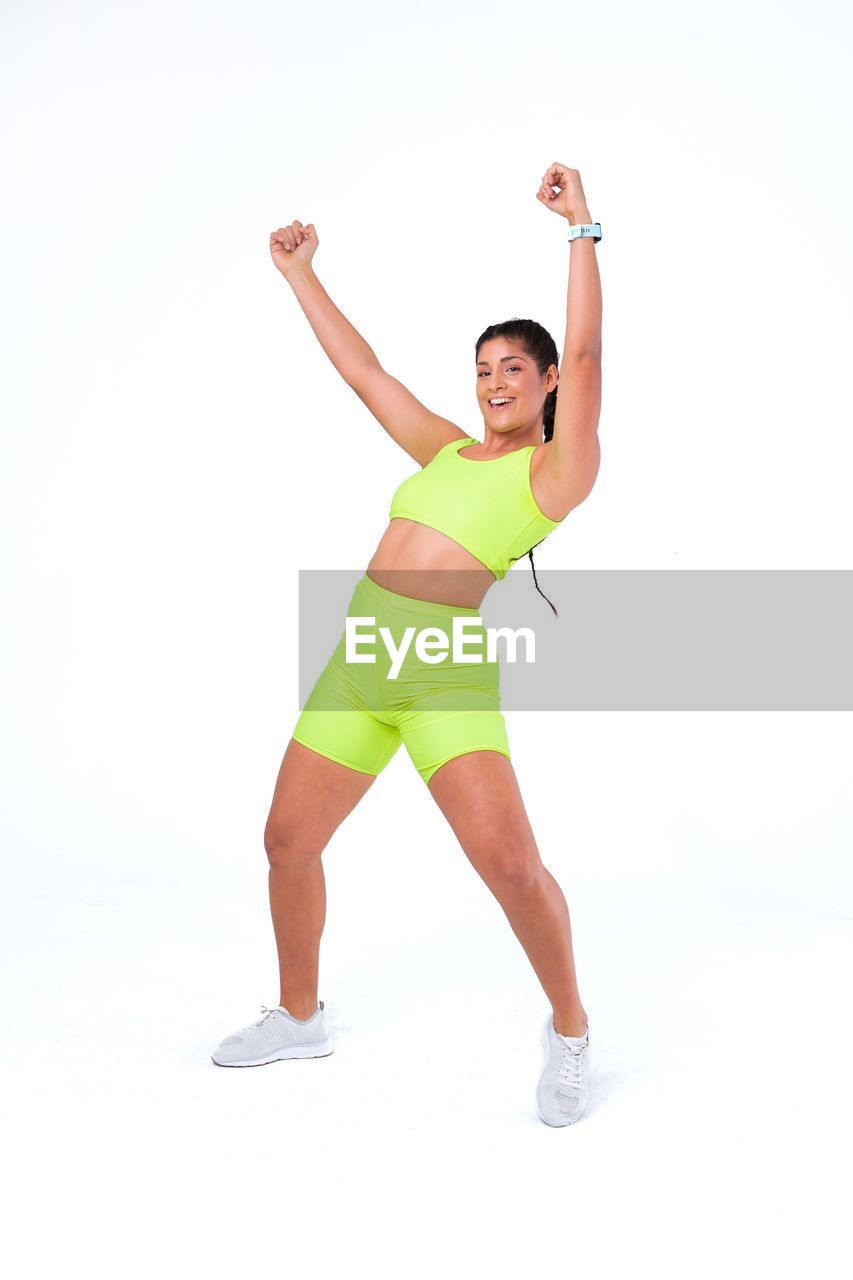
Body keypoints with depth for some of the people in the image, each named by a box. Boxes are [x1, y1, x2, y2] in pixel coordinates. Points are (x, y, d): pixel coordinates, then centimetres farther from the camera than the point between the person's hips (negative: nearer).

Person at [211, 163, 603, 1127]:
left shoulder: (557, 469, 2)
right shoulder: (446, 450, 20)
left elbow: (586, 351, -8)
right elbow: (362, 371, 26)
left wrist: (581, 228, -9)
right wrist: (301, 277, 30)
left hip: (448, 672, -7)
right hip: (359, 659, 7)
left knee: (509, 864, -17)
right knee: (288, 841, 11)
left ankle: (569, 1030, 9)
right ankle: (298, 1017, 32)